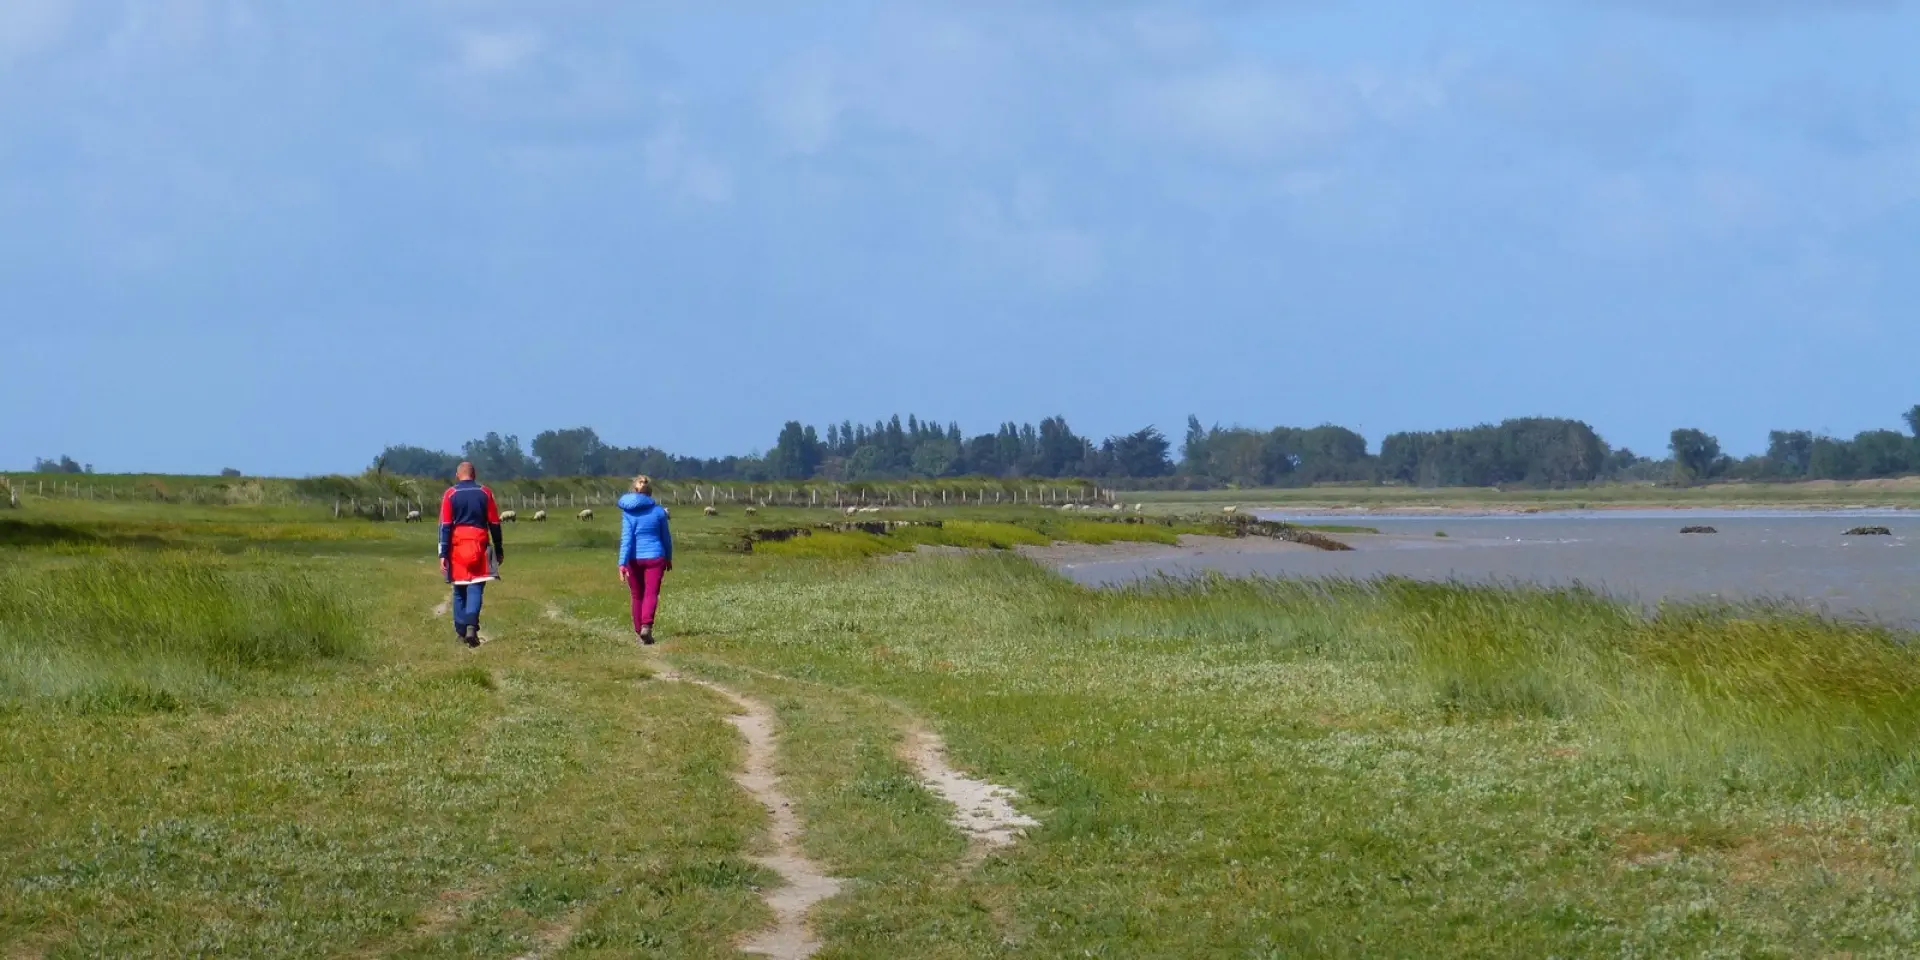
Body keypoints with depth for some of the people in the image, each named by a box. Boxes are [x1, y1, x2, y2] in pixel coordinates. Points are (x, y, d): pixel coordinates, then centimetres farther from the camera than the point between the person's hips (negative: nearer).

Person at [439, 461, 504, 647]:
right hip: (479, 546, -1)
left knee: (459, 590, 12)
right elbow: (494, 524, 6)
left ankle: (461, 631, 15)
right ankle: (471, 625, -24)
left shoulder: (450, 494, 2)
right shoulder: (485, 493, 4)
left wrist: (443, 555, -4)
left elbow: (445, 526, -3)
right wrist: (499, 550, 14)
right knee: (475, 588, -4)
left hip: (457, 547, 1)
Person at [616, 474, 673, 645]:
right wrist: (669, 558, 22)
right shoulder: (659, 511, -1)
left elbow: (626, 539, -13)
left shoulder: (628, 512, -5)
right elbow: (666, 537, 8)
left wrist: (622, 563, -17)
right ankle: (646, 626, -29)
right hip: (655, 557, -1)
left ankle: (639, 630, 19)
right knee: (651, 593, -6)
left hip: (634, 559, 1)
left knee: (637, 596, 14)